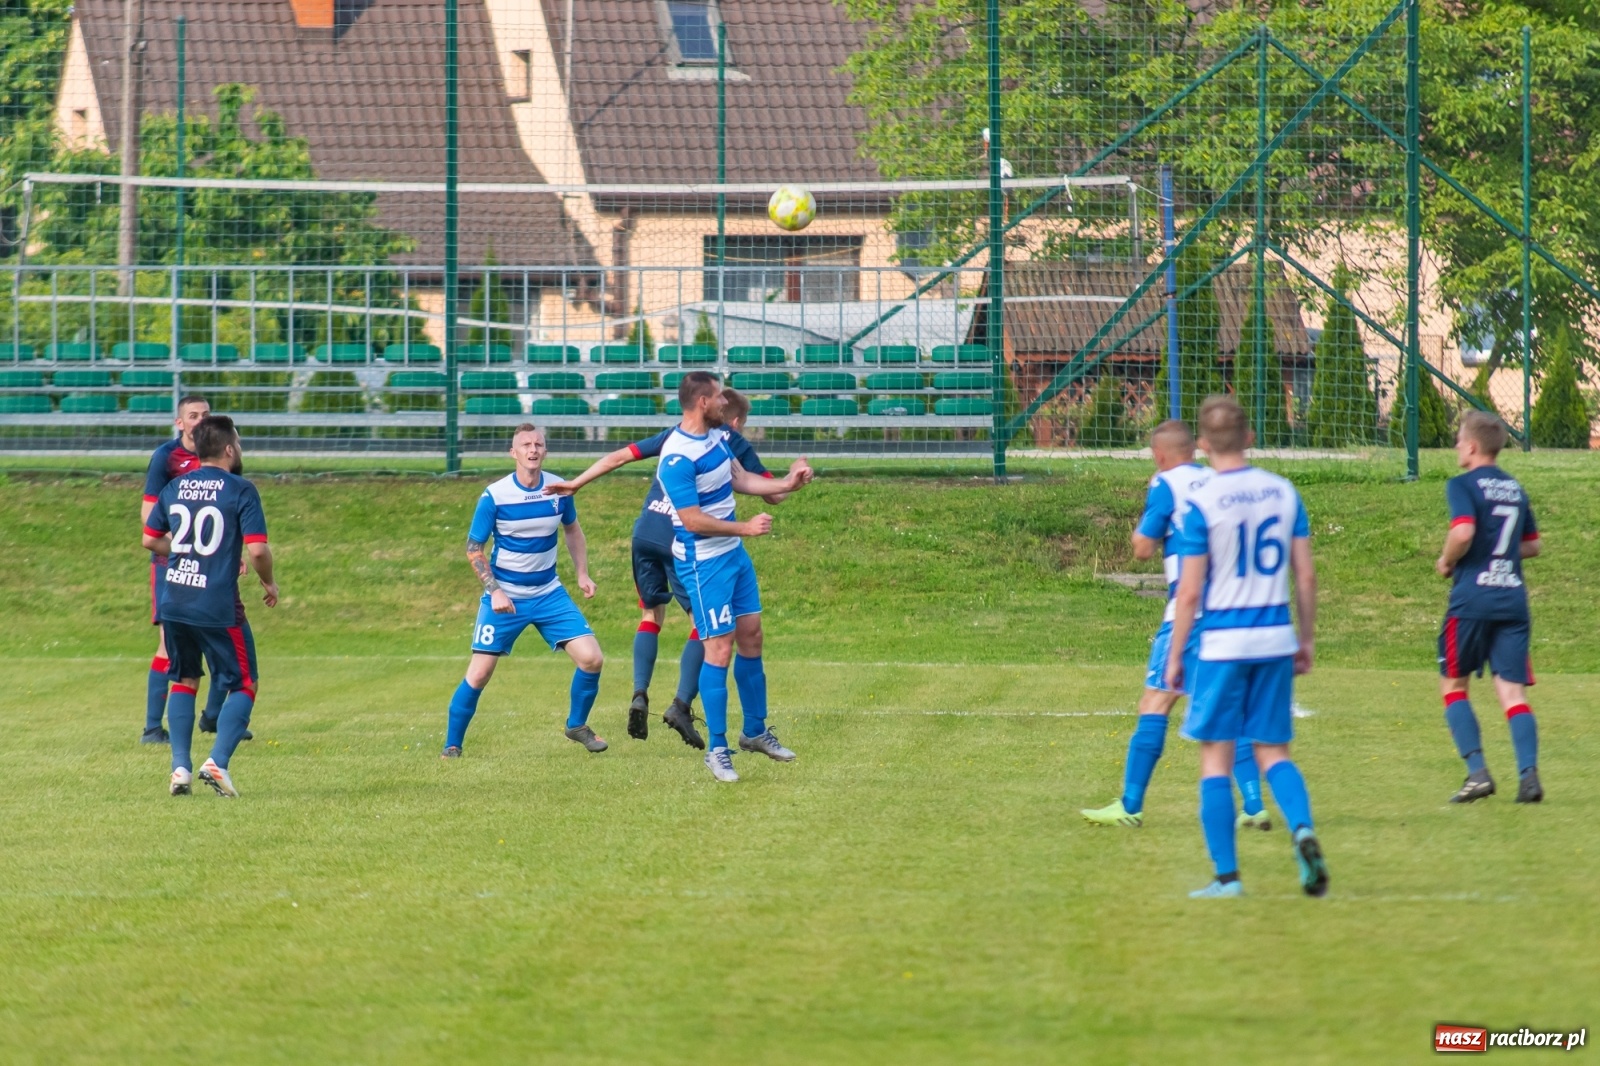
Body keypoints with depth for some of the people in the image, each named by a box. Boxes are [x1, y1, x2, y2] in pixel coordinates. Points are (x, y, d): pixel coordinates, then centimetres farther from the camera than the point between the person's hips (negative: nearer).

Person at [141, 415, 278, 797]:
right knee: (244, 684, 8)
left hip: (173, 602, 5)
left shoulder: (175, 488, 9)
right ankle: (218, 762, -8)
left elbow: (151, 540, 17)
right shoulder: (240, 490, -7)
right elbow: (258, 550, -15)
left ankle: (180, 767, 10)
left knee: (184, 680, 20)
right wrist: (269, 583, 4)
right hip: (217, 606, -5)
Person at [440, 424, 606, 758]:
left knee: (591, 658, -8)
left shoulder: (559, 489, -3)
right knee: (479, 673, -6)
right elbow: (474, 548, -6)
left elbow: (572, 530, 16)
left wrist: (582, 574, 7)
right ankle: (452, 745, 10)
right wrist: (494, 591, -15)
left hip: (549, 594, 3)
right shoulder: (494, 496, -14)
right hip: (504, 597, -3)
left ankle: (577, 725, 16)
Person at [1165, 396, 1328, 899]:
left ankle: (1227, 874, 3)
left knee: (1216, 756, 5)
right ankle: (1303, 828, -15)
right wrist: (1306, 639, 16)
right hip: (1276, 640, 4)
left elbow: (1190, 592, -9)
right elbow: (1306, 576, 6)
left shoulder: (1201, 504, -10)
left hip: (1222, 643, -4)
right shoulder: (1283, 493, 3)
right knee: (1273, 750, 12)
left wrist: (1174, 658, 0)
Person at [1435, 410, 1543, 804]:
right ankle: (1529, 774, -15)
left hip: (1472, 597, -5)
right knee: (1513, 692, 2)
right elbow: (1533, 545, 22)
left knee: (1453, 685, 10)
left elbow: (1463, 532, -22)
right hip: (1513, 598, 5)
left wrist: (1447, 561, -4)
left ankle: (1477, 772, -2)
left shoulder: (1464, 485, -6)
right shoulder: (1515, 488, 15)